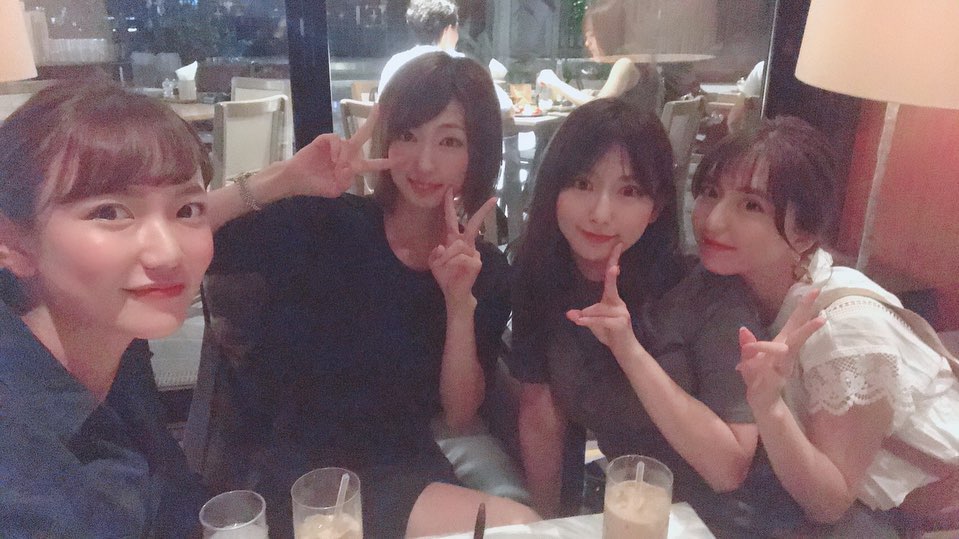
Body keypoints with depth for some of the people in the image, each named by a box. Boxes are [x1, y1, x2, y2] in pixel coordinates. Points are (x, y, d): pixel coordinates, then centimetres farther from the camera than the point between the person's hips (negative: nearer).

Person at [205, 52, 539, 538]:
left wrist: (460, 303, -14)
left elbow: (459, 415, -1)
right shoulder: (323, 223, -8)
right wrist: (280, 182, -30)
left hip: (403, 473, 5)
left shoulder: (487, 271, 2)